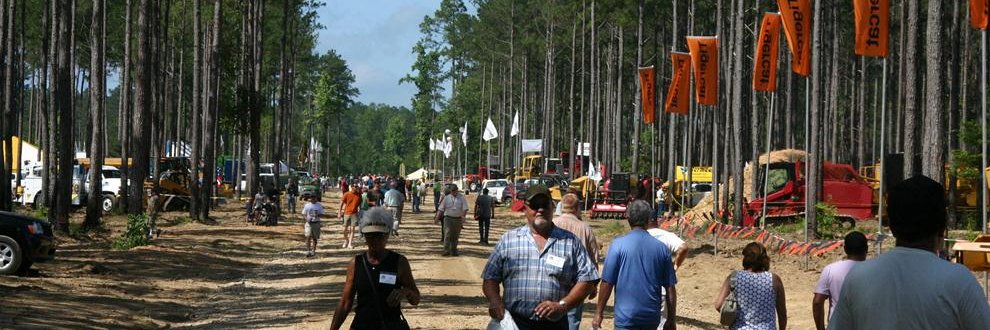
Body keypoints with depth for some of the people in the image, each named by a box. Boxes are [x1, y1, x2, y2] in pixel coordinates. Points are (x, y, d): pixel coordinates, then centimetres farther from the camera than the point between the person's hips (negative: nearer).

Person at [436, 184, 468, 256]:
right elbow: (441, 209, 7)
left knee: (455, 236, 8)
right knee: (447, 235, -12)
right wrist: (437, 218, -1)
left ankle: (453, 251, 20)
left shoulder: (462, 198, 3)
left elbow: (465, 209, -5)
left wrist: (463, 216, -20)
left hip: (458, 219, 0)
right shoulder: (447, 198, 7)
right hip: (448, 218, 0)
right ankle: (446, 251, -15)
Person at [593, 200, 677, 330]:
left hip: (626, 317, -4)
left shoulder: (618, 245, -7)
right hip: (652, 317, 4)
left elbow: (607, 283, -8)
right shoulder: (661, 248, 3)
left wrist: (599, 313, 1)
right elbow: (670, 288, 5)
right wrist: (672, 320, 13)